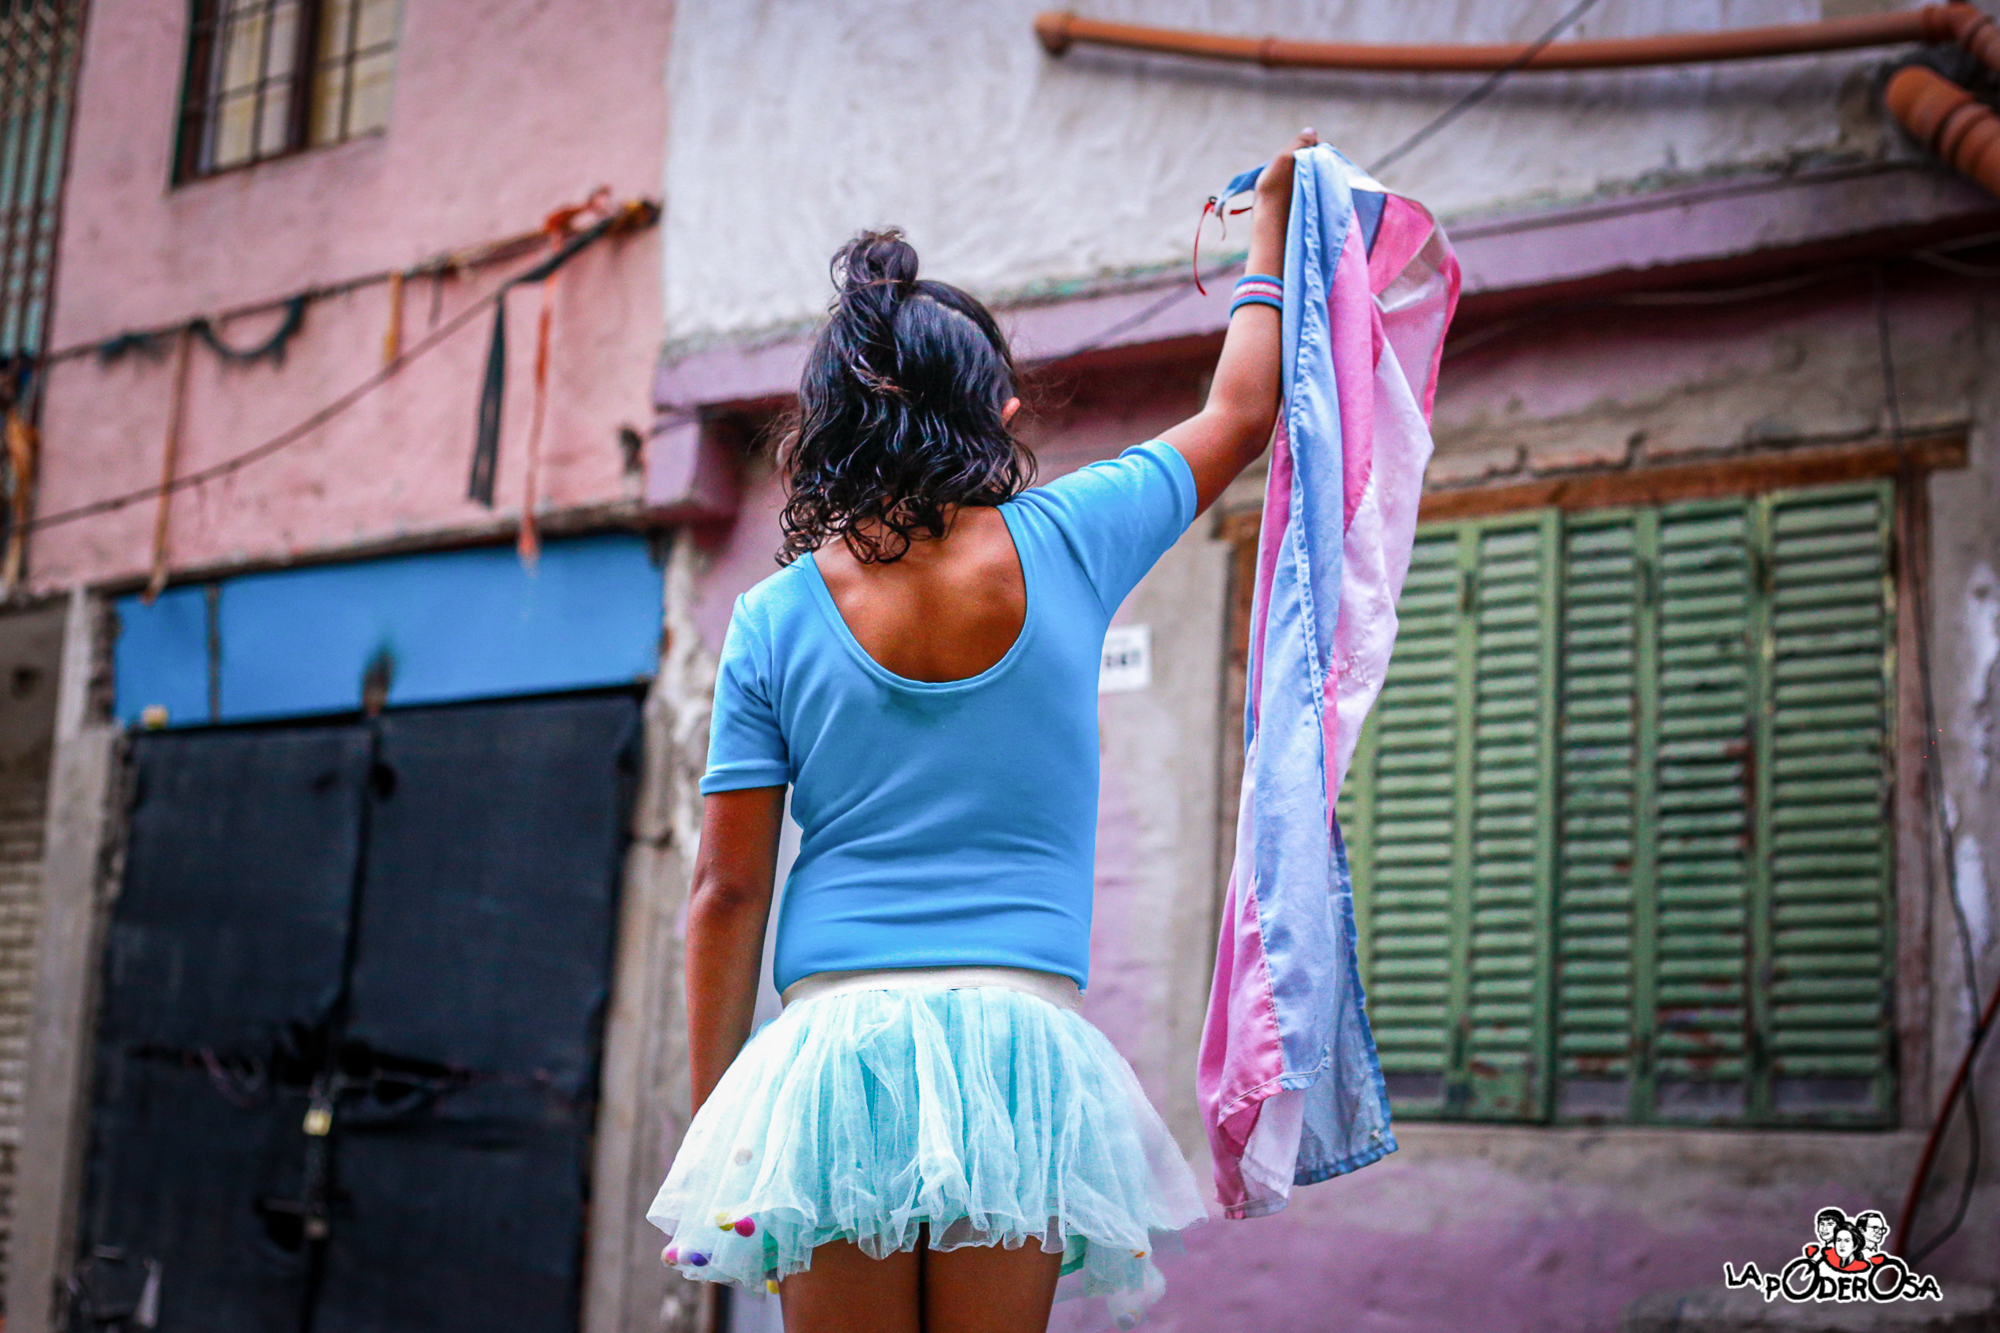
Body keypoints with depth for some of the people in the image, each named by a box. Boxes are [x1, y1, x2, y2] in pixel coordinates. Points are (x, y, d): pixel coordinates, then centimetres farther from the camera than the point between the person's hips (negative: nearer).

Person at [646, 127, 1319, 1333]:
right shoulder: (1064, 545, 2)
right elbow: (1240, 413, 19)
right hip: (1018, 1038, 0)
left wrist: (713, 1115, 11)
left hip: (834, 1040, 0)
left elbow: (729, 890, 2)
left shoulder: (777, 614, 3)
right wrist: (1273, 217, 32)